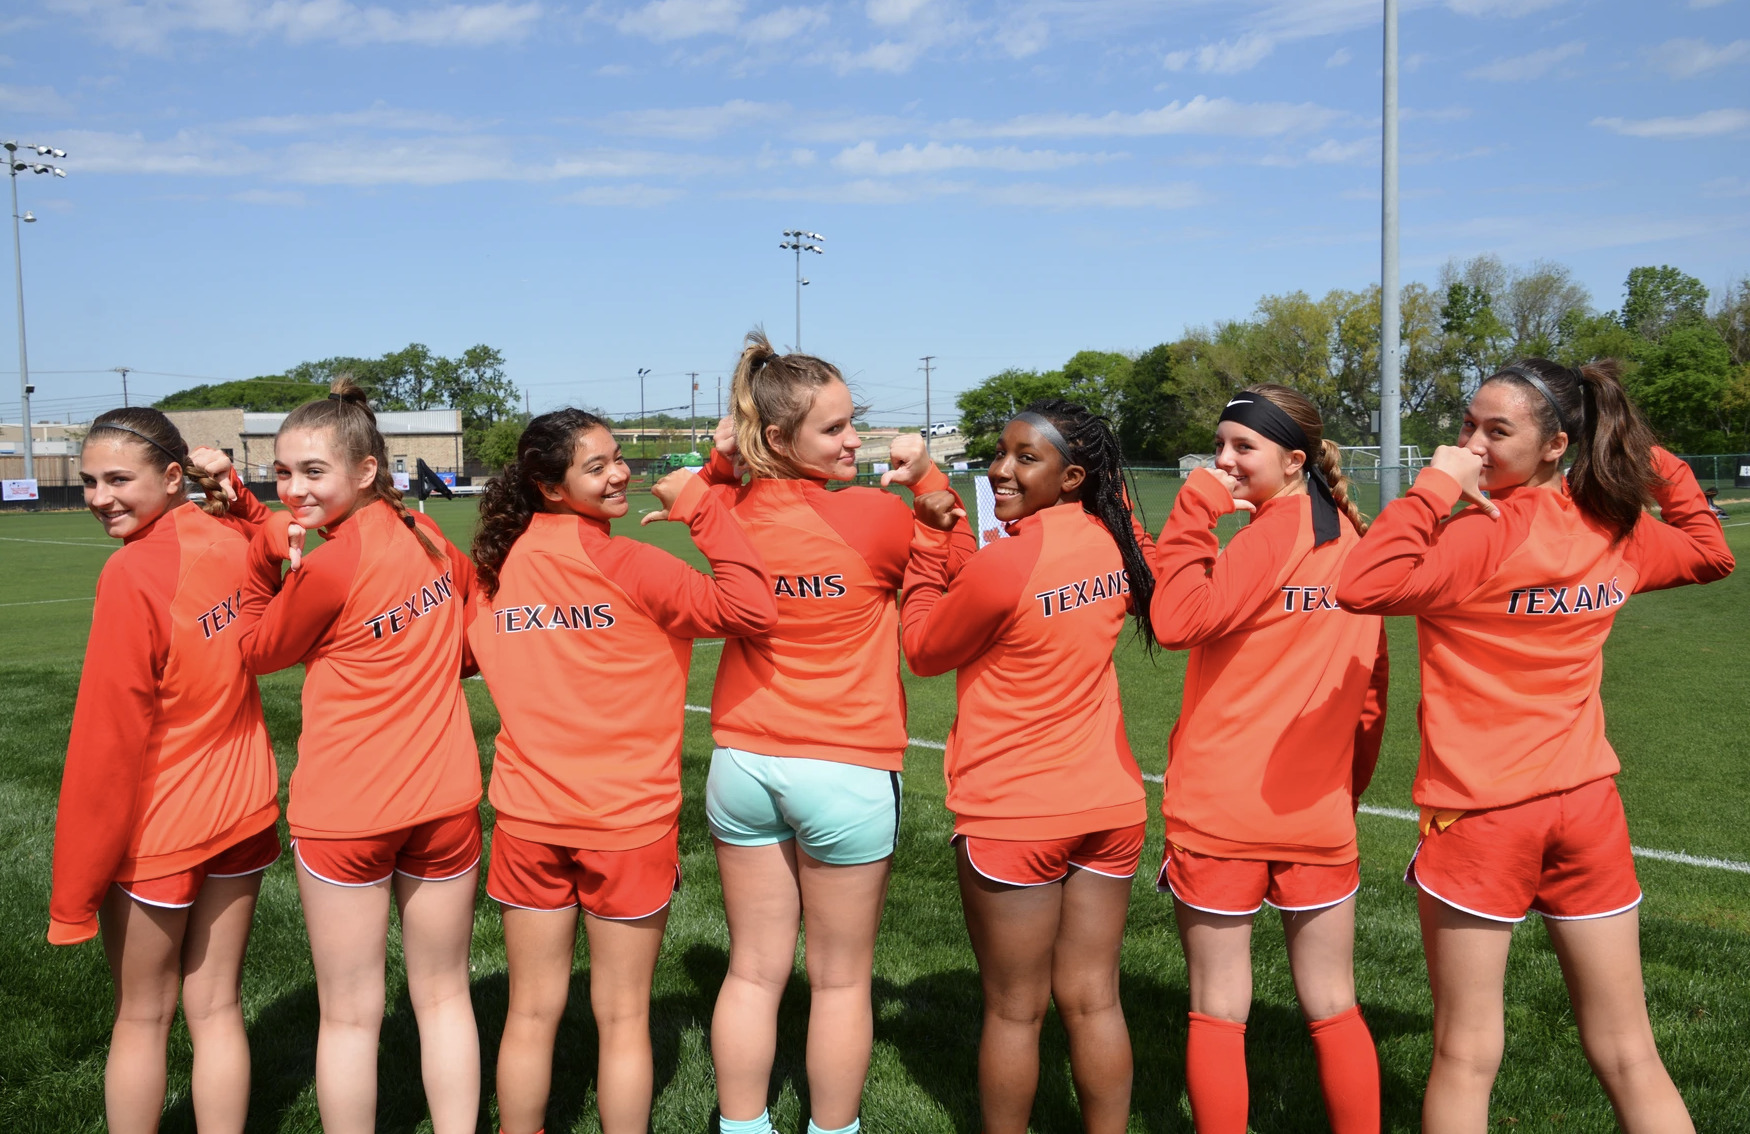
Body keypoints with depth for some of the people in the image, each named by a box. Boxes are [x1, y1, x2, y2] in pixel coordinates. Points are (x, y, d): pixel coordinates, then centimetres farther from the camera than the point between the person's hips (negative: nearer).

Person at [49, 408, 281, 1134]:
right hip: (243, 808, 5)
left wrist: (73, 892, -10)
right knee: (216, 1007, 14)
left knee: (142, 1016, 13)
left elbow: (108, 743, -18)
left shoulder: (133, 573, -21)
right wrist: (231, 489, 3)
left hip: (156, 828, -5)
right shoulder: (230, 536, -5)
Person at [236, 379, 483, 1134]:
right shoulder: (424, 534, 0)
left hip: (344, 813, -5)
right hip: (445, 799, 5)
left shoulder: (327, 568, -16)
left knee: (349, 1015, 10)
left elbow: (258, 652, 0)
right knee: (443, 998, 16)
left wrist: (266, 556, -3)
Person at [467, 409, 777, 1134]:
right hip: (627, 823, -4)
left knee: (531, 1012, 16)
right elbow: (750, 611, -24)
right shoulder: (625, 565, -16)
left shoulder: (498, 561, 0)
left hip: (528, 818, 4)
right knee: (623, 1017, 11)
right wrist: (699, 505, -18)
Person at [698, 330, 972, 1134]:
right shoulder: (875, 517, -16)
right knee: (841, 979, 12)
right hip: (847, 770, -4)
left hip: (744, 762, 4)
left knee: (754, 970, 15)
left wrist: (721, 461, 5)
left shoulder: (731, 514, -4)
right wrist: (926, 477, 1)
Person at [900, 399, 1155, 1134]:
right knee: (1093, 999, 13)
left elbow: (925, 650, -5)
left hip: (1013, 815, -5)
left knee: (1014, 1010, 9)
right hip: (1110, 803, 6)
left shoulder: (1005, 563, -19)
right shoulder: (1117, 541, -2)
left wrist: (932, 542, 1)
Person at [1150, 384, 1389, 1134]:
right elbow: (1371, 685, 12)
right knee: (1333, 1007, 17)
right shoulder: (1352, 535, 8)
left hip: (1220, 810, -6)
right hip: (1321, 811, 6)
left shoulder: (1272, 533, -11)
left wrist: (1193, 509, -14)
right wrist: (1349, 787, 19)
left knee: (1217, 1012, 6)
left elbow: (1176, 619, -22)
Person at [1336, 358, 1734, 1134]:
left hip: (1480, 814, -5)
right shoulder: (1617, 533, 3)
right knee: (1628, 1054, 15)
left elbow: (1363, 588, -30)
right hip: (1588, 808, 6)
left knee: (1466, 1057, 8)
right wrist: (1659, 466, 19)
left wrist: (1435, 486, -20)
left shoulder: (1486, 534, -17)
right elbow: (1711, 554, 24)